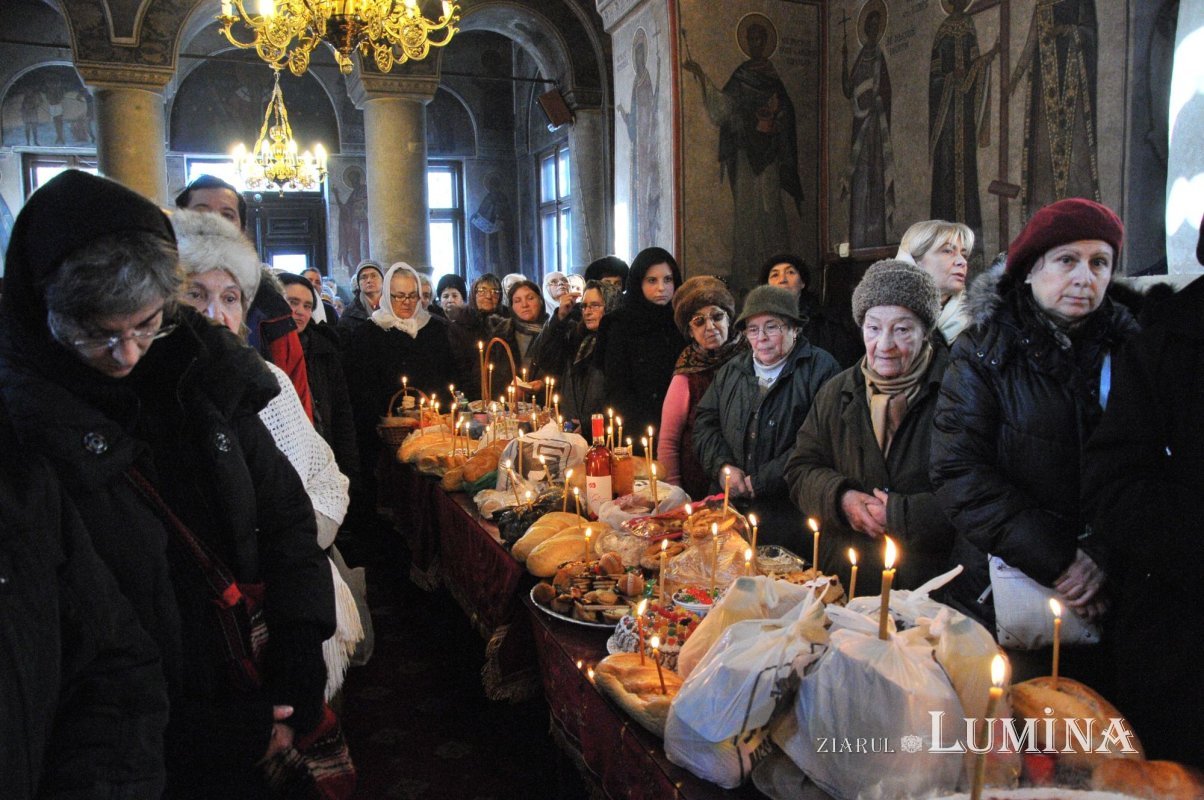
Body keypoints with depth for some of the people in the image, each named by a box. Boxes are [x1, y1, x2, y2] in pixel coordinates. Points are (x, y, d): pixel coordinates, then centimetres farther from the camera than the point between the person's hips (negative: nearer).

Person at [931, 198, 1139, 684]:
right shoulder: (985, 352, -4)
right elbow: (960, 475, -12)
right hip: (1001, 594, -2)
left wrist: (1105, 554, -15)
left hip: (1107, 596, 3)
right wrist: (1057, 563, -16)